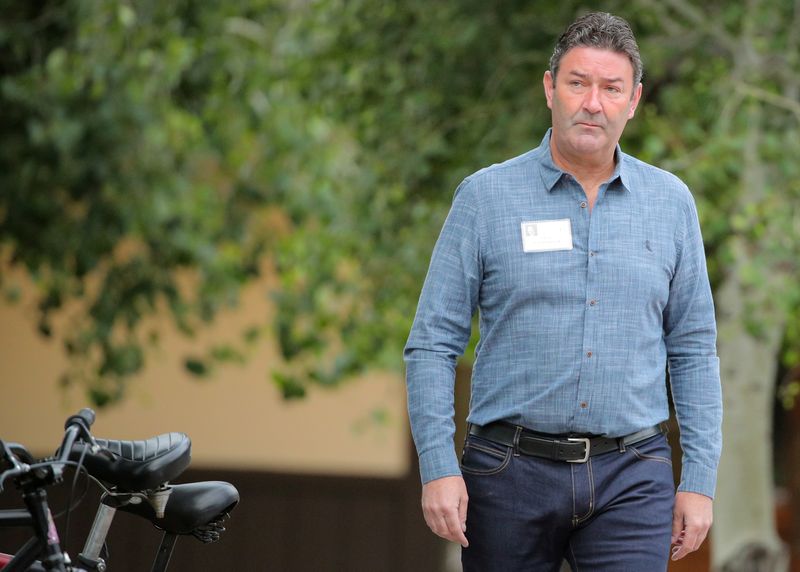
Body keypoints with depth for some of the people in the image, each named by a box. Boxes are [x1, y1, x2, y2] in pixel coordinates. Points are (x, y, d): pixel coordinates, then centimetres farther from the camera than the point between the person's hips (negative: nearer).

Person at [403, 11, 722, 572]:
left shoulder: (670, 203, 8)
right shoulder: (486, 196, 2)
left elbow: (694, 351, 11)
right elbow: (433, 343, 1)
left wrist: (699, 480, 4)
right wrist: (439, 468, -9)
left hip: (631, 481, 1)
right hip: (511, 472, -1)